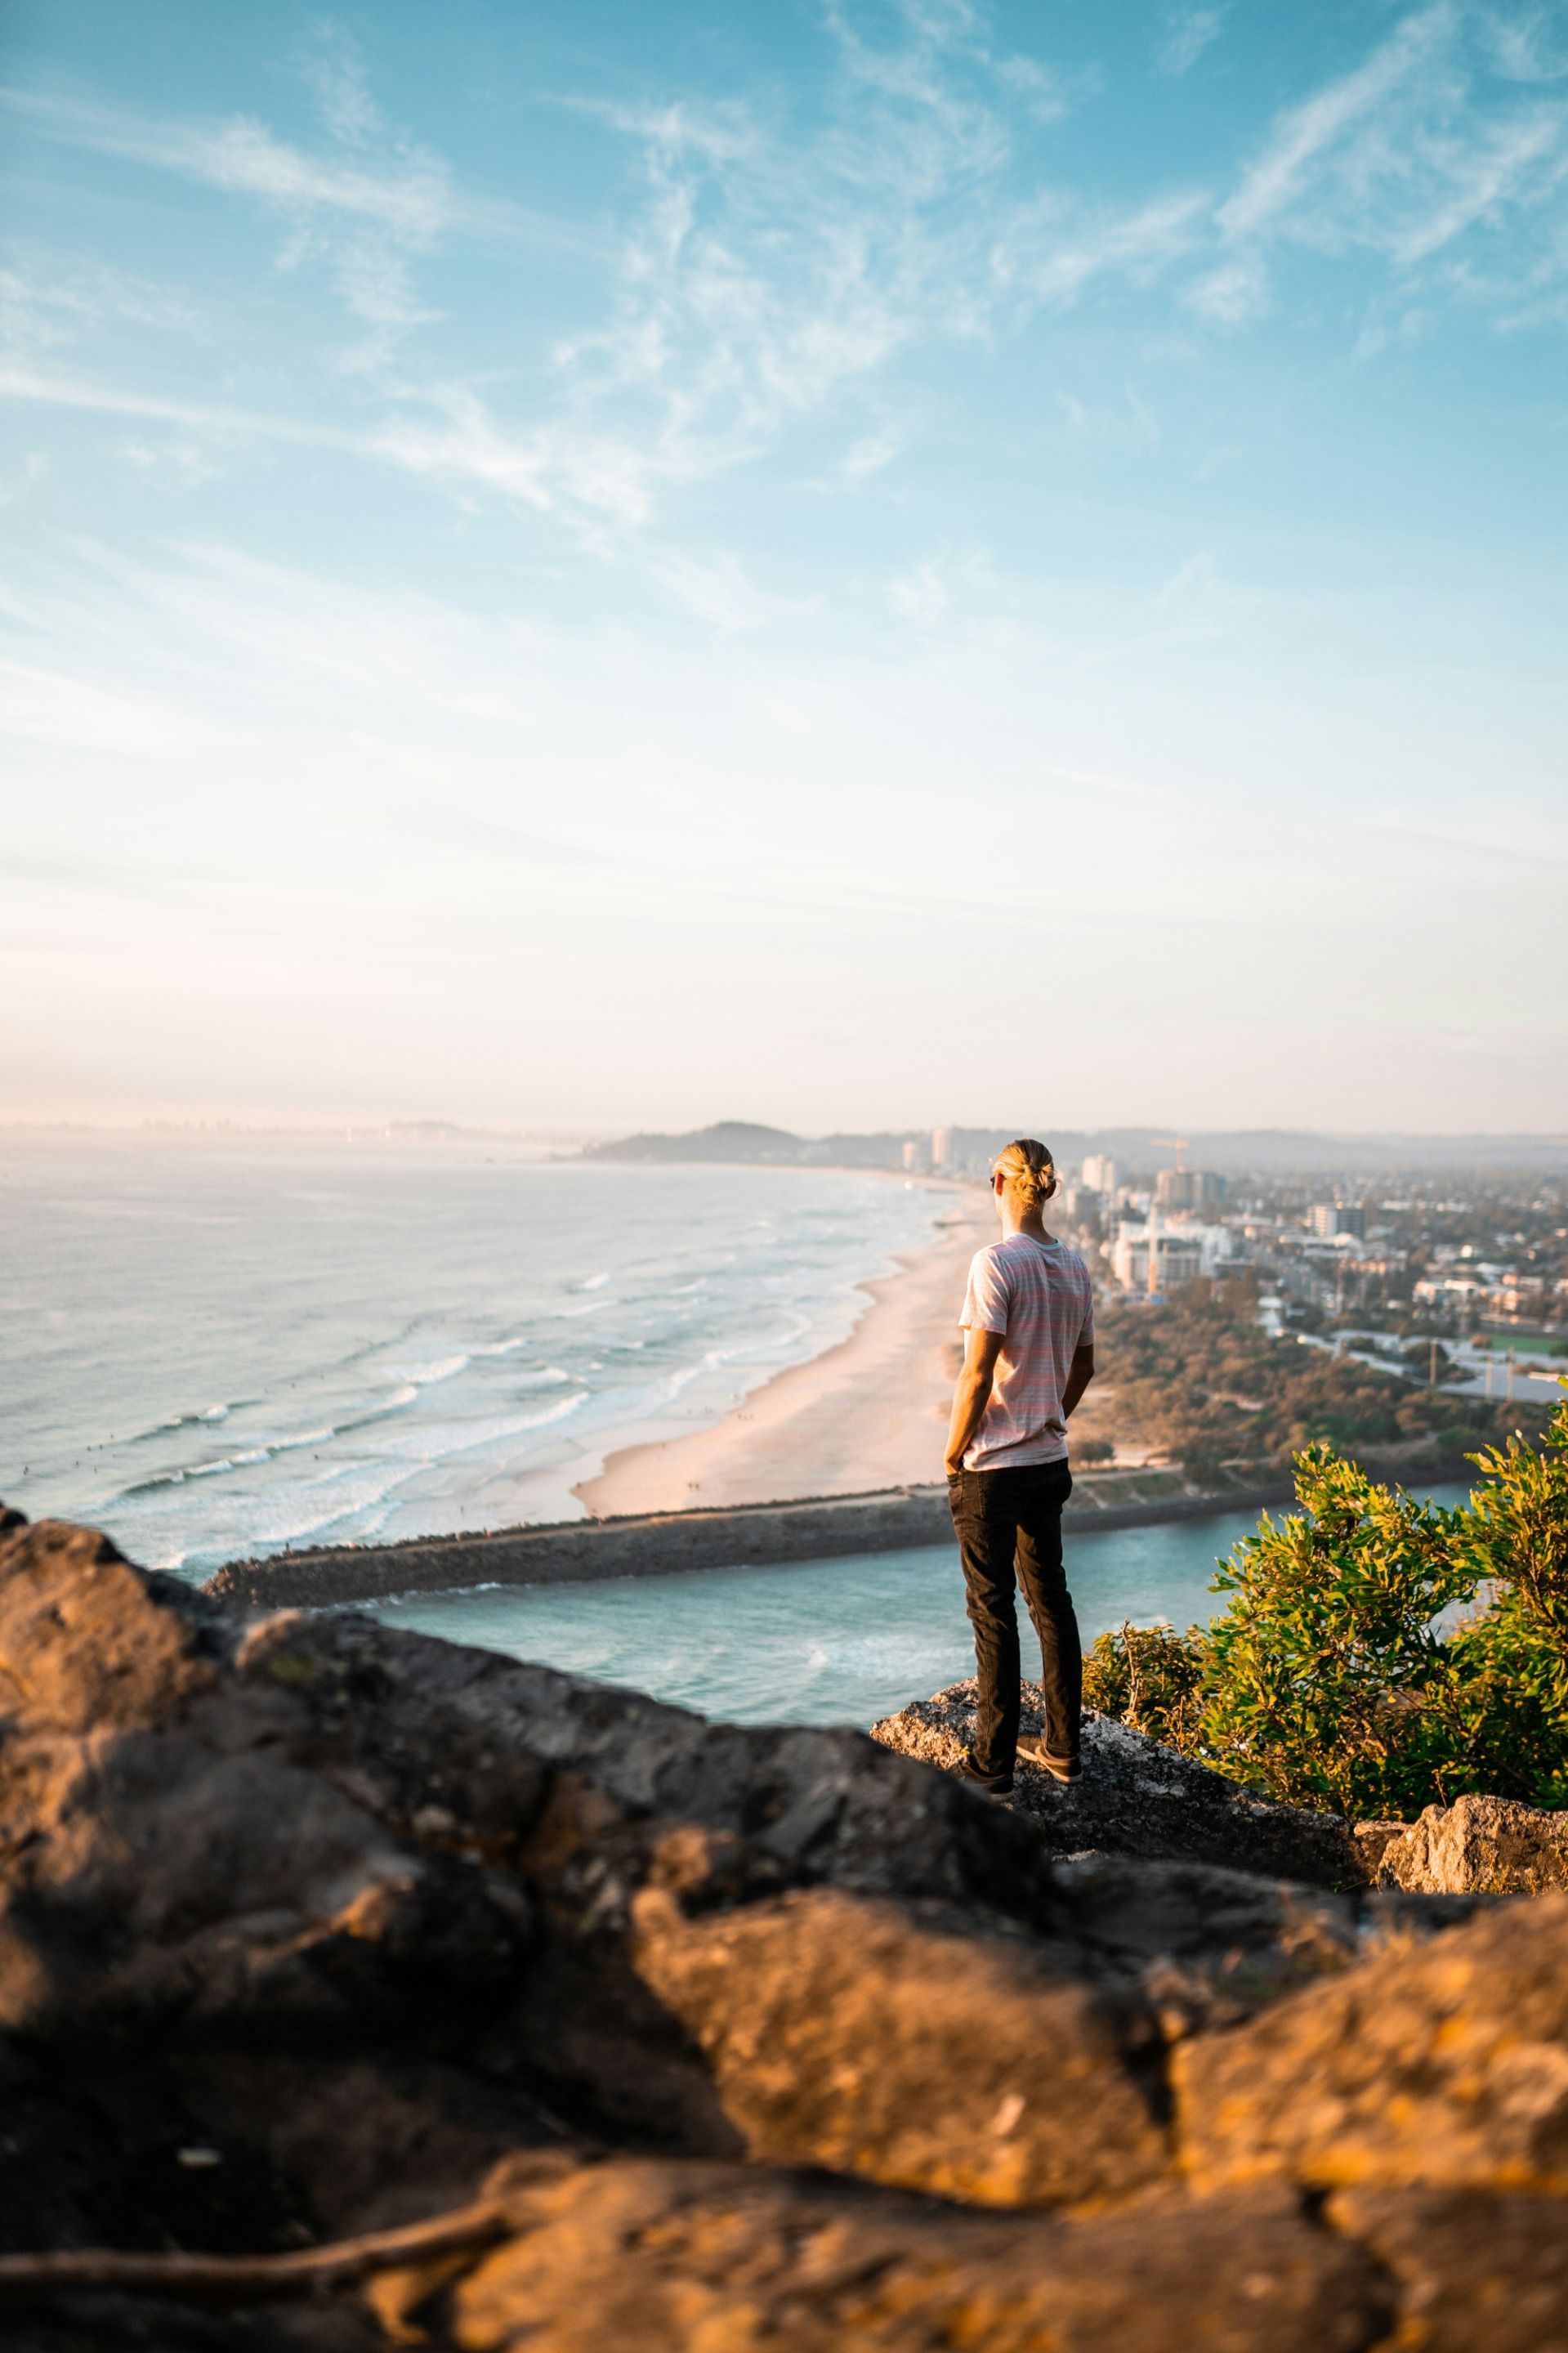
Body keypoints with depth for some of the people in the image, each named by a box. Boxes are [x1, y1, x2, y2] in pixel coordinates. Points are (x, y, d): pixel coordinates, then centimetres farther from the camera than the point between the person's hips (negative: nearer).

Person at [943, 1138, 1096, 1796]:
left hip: (993, 1467, -7)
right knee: (1050, 1600, 17)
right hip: (1050, 1462, 7)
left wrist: (953, 1454, -9)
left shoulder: (995, 1263, -18)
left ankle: (992, 1766, 7)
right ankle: (1063, 1748, 25)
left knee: (993, 1611, 0)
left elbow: (978, 1374, -20)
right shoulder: (1073, 1267, 4)